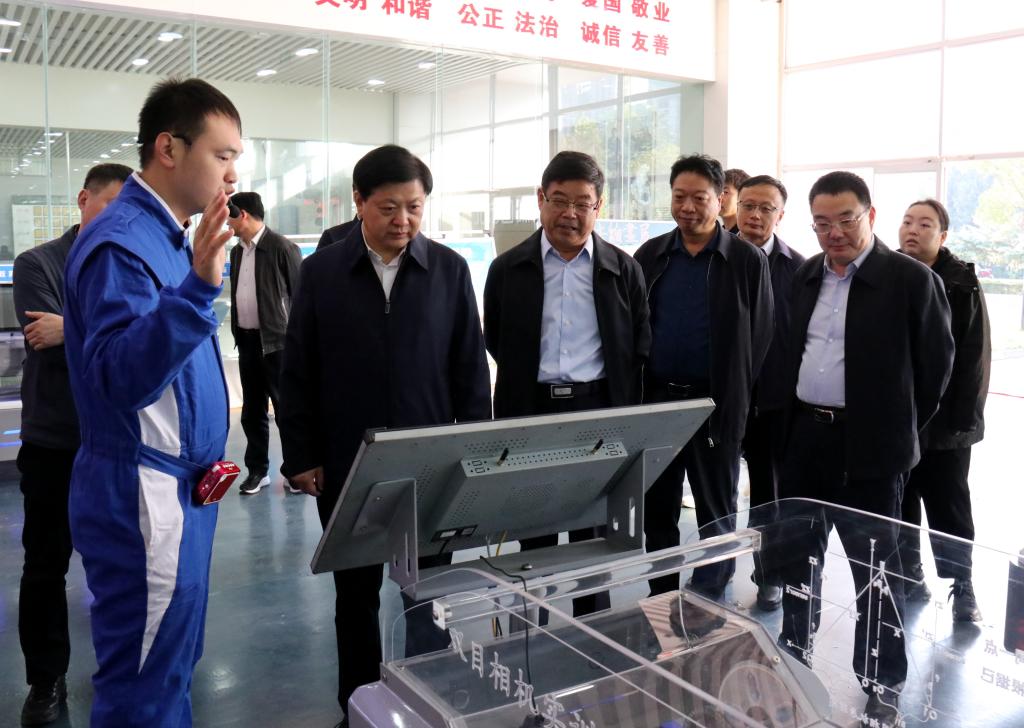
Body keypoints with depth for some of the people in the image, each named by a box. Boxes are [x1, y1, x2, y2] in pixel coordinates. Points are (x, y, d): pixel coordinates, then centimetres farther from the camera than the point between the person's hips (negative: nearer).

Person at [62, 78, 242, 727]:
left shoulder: (169, 235, 11)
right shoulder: (122, 242, -17)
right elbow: (122, 377, -30)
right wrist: (198, 287, -39)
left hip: (180, 487, 9)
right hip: (147, 498, -9)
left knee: (173, 670, 21)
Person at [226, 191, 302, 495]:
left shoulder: (282, 248, -10)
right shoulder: (237, 251, 13)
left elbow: (300, 293, -9)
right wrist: (237, 333, 13)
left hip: (277, 341, -7)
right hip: (247, 341, 7)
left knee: (287, 407, 1)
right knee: (252, 410, 11)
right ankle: (257, 470, 20)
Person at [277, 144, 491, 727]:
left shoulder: (451, 270, 0)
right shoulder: (321, 272, 0)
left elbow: (471, 368, 2)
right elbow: (298, 373, 2)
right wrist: (301, 457, -1)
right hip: (346, 467, 1)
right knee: (356, 596, 15)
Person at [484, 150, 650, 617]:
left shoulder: (623, 269, 2)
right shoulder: (508, 269, 2)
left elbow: (639, 347, 5)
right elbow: (496, 344, 9)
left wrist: (625, 417, 1)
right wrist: (527, 384, 8)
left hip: (599, 411, 0)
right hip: (530, 411, 1)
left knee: (593, 534, 10)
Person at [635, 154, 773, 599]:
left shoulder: (748, 260, -3)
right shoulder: (649, 255, 6)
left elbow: (760, 336, -2)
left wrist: (737, 397, -5)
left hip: (716, 404, -3)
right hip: (654, 400, 3)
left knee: (716, 510, 10)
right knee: (657, 508, 12)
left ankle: (710, 601, 26)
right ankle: (661, 598, 27)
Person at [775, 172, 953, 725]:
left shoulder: (911, 279, -8)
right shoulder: (806, 276, 9)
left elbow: (936, 362, -3)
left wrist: (899, 428, 1)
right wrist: (793, 421, 13)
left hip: (870, 447, -5)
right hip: (804, 439, 6)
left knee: (874, 567, 4)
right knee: (797, 554, 17)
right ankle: (794, 652, 36)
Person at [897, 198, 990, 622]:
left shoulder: (962, 284, -5)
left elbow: (975, 357, -7)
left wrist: (964, 419, -13)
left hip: (943, 423, -3)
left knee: (949, 512, 7)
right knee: (898, 509, 13)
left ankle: (963, 590, 20)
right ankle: (908, 579, 27)